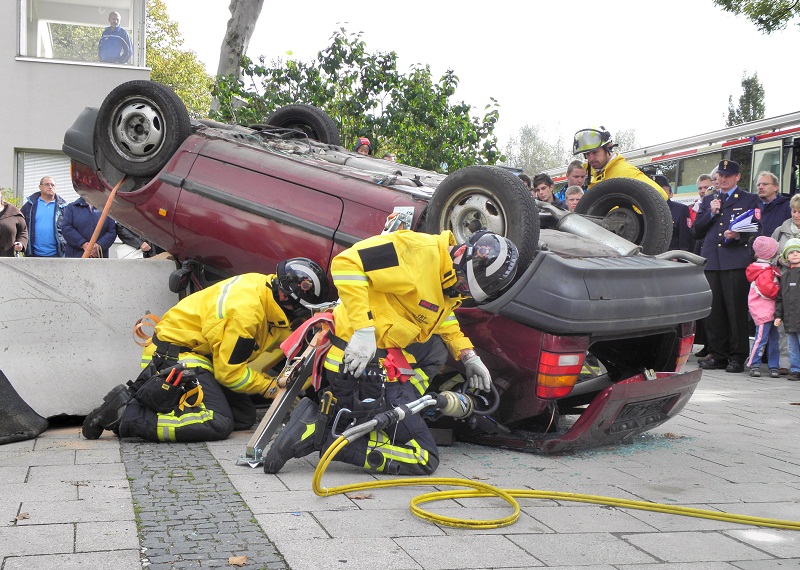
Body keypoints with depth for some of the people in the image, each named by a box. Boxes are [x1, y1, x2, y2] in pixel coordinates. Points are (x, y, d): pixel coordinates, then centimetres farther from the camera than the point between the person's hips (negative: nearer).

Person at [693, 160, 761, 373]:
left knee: (736, 310, -6)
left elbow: (755, 231, 2)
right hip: (711, 261, 4)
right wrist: (711, 213, 0)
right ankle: (718, 355, 11)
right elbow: (697, 231, 14)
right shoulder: (708, 200, 22)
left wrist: (737, 236, -17)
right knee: (712, 311, 3)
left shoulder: (749, 200, 10)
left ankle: (737, 357, 0)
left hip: (736, 262, -4)